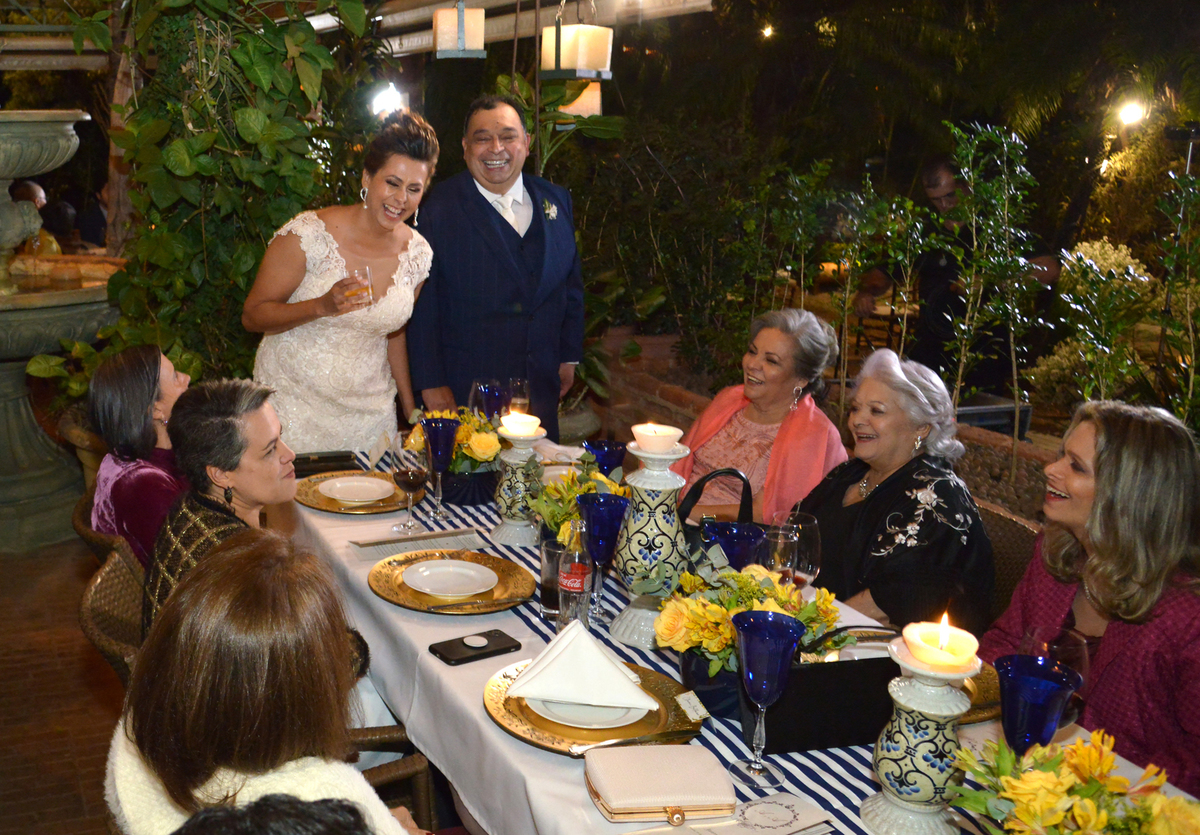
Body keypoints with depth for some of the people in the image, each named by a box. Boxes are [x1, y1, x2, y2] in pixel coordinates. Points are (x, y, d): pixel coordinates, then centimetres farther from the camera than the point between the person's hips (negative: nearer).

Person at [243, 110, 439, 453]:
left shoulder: (418, 254, -2)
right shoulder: (308, 234, -15)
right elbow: (252, 316, -11)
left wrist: (412, 412, 15)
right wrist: (323, 306, -25)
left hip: (369, 410, 4)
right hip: (294, 405, -3)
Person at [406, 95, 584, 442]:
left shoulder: (555, 200, 7)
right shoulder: (439, 209, -8)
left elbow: (571, 282, 16)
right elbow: (423, 303, -8)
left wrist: (569, 355, 14)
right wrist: (431, 383, -9)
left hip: (541, 385, 4)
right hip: (467, 385, -4)